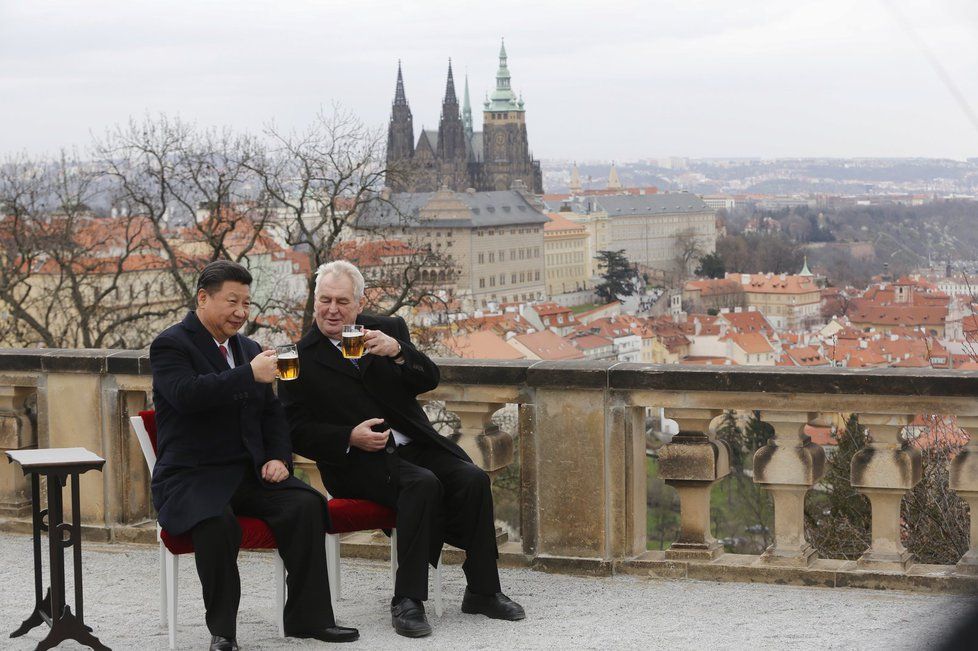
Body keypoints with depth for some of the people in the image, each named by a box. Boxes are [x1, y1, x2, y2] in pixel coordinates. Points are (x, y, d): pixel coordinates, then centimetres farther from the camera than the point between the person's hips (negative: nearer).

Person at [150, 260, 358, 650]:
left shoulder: (249, 349, 18)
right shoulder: (170, 345, -4)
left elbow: (272, 413, 21)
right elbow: (186, 394, -24)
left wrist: (278, 458, 2)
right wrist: (250, 375, -29)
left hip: (248, 473, 6)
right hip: (192, 478, -6)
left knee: (306, 505, -19)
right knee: (217, 523, -37)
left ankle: (308, 617, -10)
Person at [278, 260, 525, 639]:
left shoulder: (388, 330, 10)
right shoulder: (301, 357, 1)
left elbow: (430, 380, -1)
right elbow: (297, 430, -3)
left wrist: (397, 352, -20)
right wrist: (350, 437, -17)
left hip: (414, 446, 4)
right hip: (357, 461, -4)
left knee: (472, 479, -22)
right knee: (423, 484, -32)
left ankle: (483, 591, -10)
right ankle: (407, 601, -30)